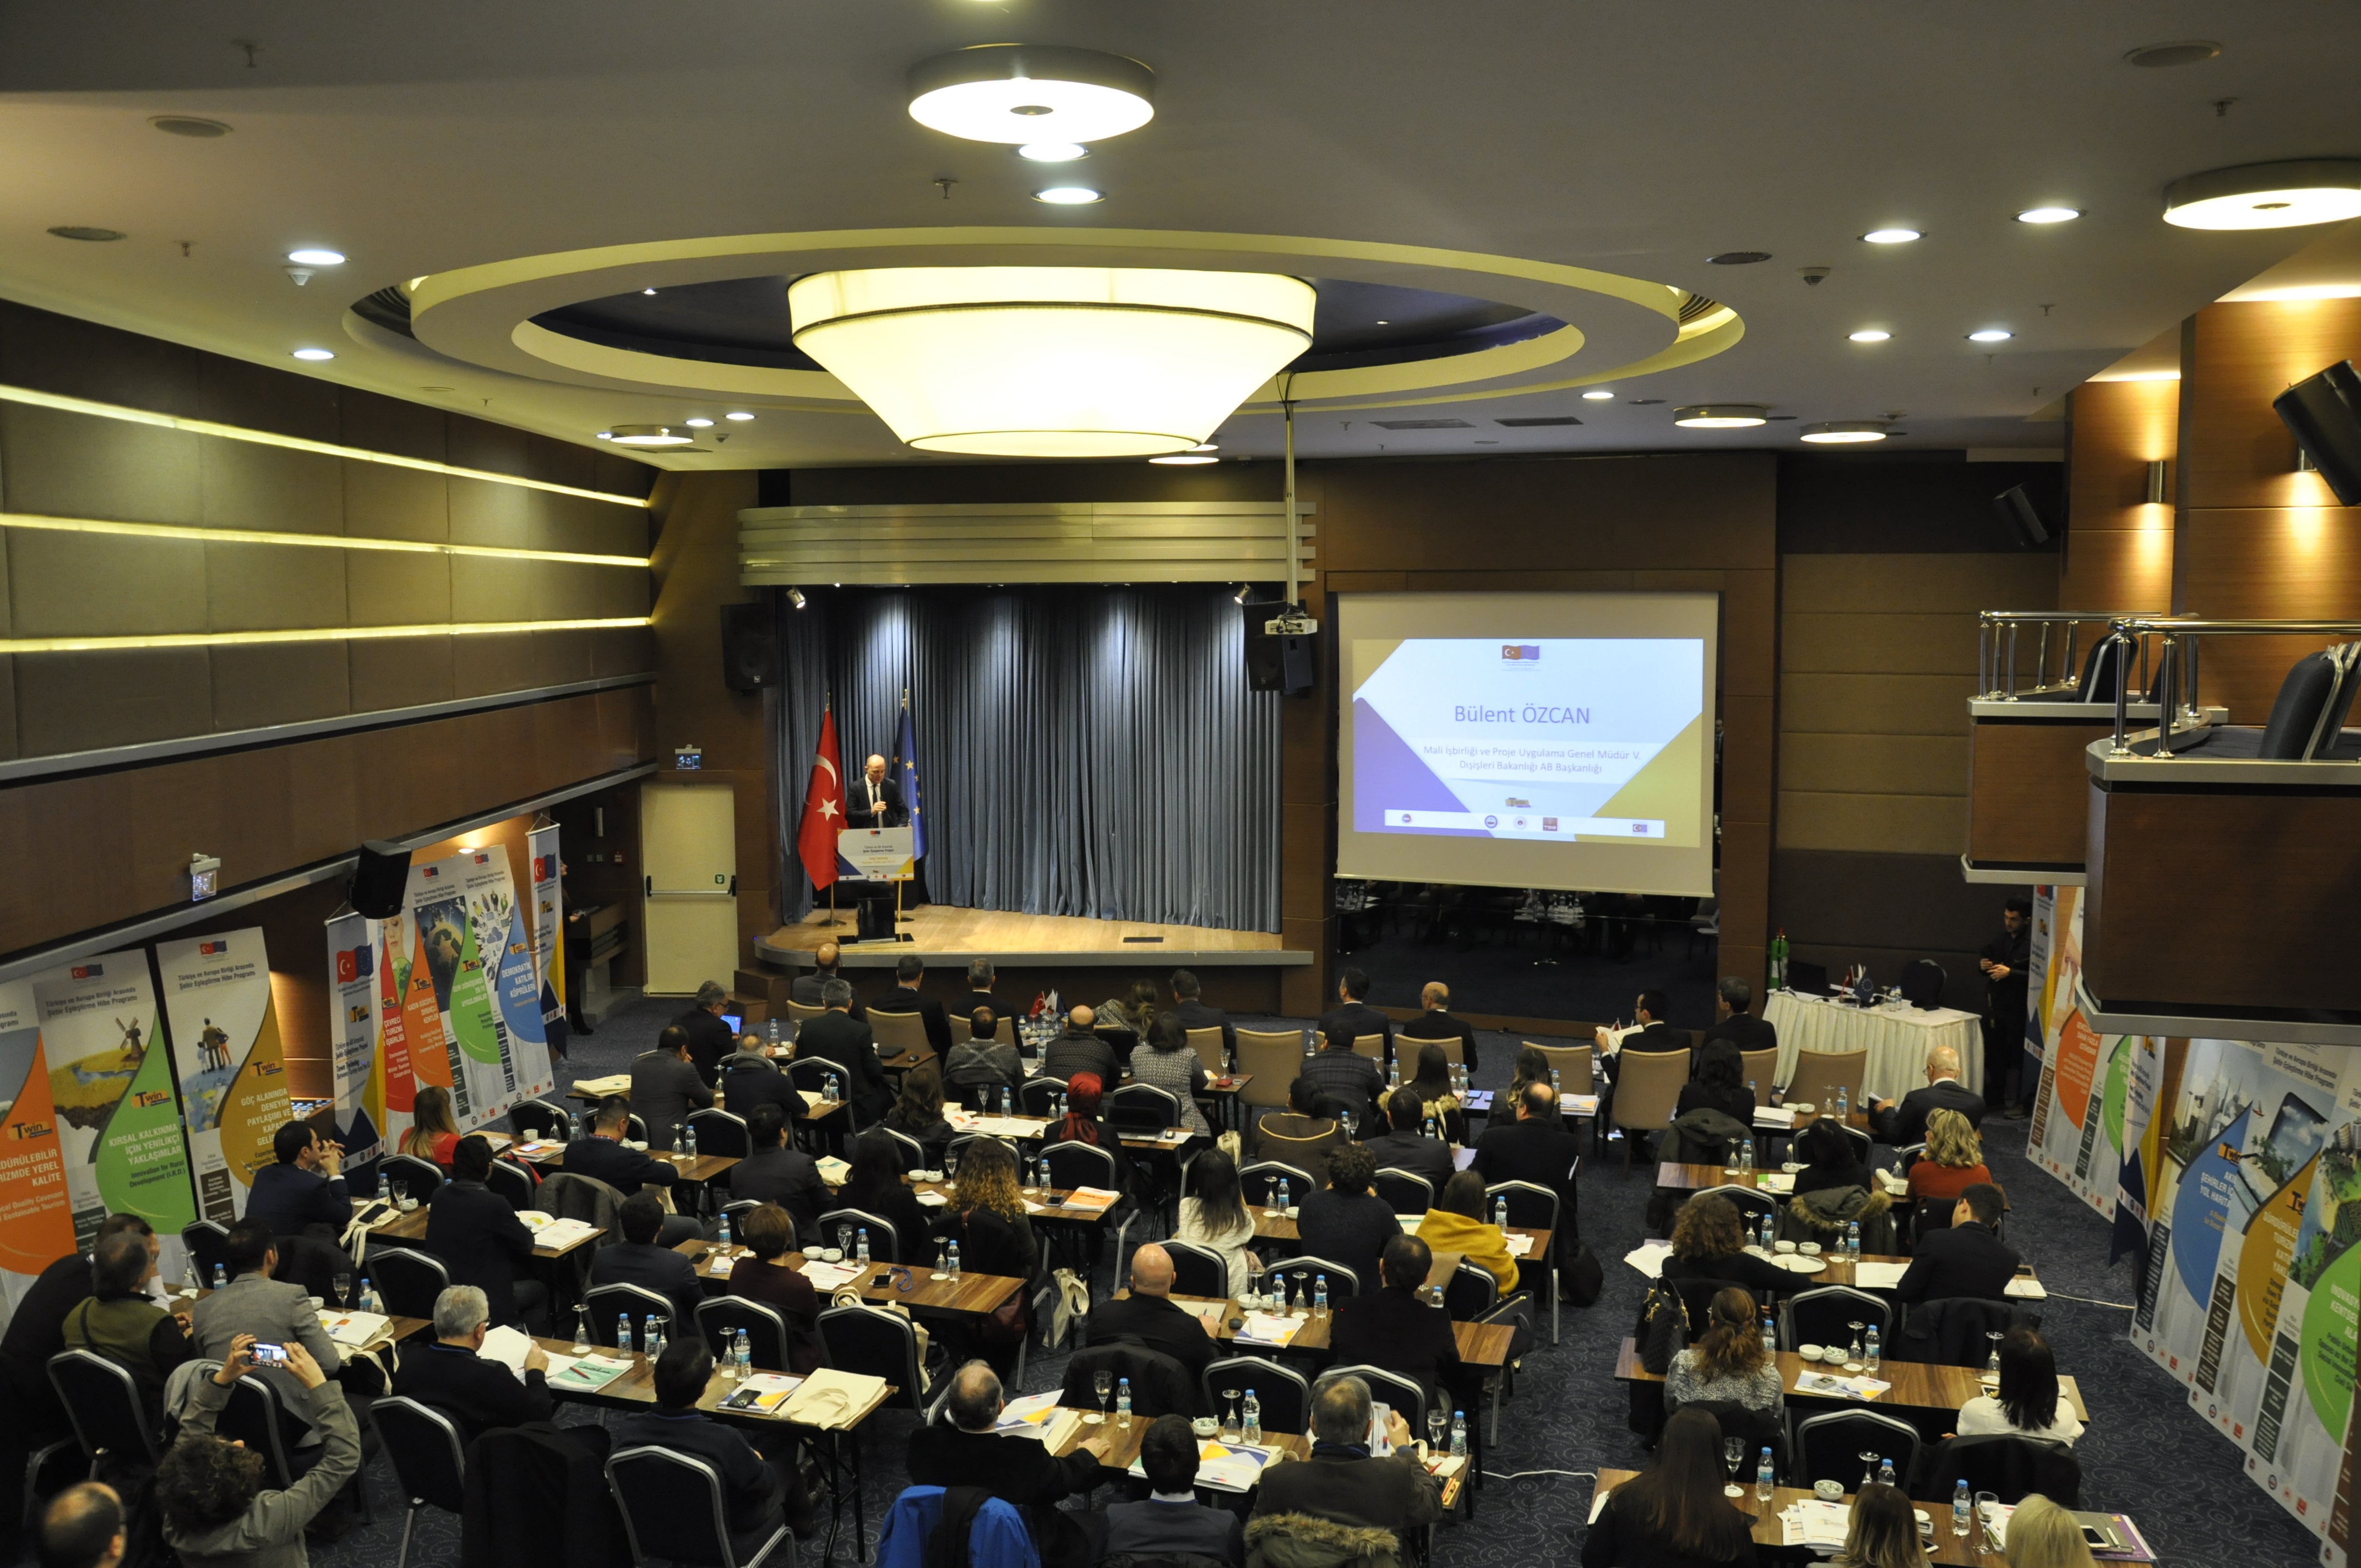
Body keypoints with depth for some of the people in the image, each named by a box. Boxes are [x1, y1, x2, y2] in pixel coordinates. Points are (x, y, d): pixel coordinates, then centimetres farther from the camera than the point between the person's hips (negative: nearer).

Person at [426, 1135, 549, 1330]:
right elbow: (527, 1243, -9)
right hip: (483, 1303, -7)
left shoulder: (439, 1195, -4)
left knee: (519, 1270, 28)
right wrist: (522, 1227, 11)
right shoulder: (493, 1203, -23)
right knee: (540, 1291, 20)